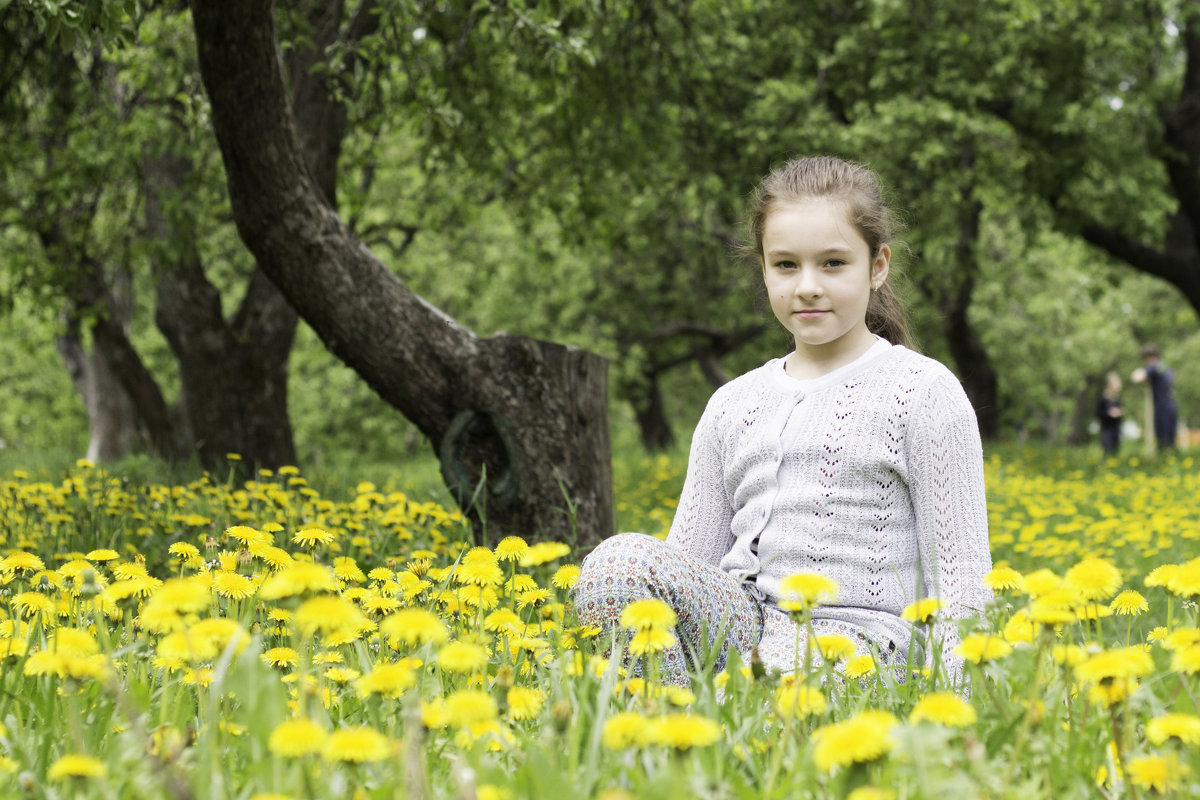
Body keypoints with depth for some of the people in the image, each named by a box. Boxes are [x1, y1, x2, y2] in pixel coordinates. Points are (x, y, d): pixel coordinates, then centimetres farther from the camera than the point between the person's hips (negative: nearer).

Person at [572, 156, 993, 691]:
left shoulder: (924, 392, 5)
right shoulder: (734, 405, 19)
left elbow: (960, 575, 1)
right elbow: (687, 561, 19)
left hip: (852, 638, -5)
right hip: (738, 624, 6)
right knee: (620, 559, -27)